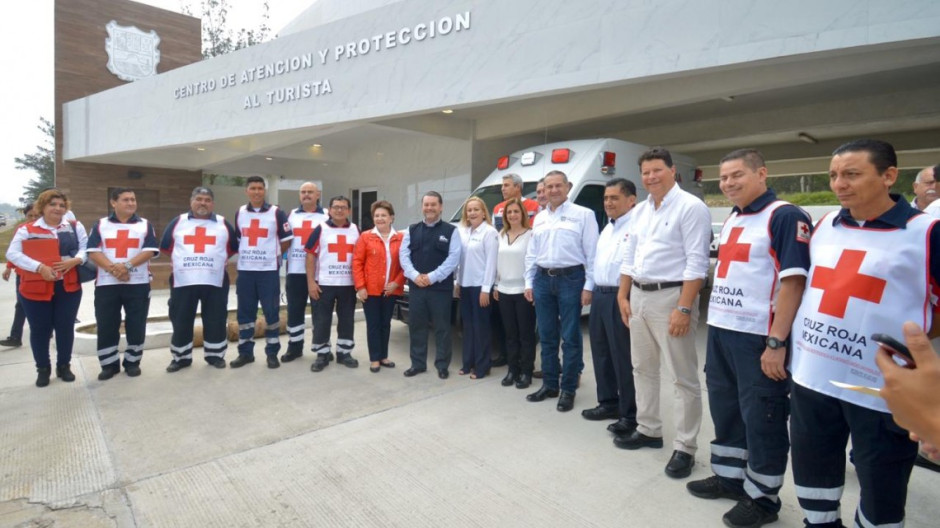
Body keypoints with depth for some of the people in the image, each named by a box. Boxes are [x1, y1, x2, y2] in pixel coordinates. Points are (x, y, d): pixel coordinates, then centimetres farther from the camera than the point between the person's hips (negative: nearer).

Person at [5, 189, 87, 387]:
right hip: (36, 289, -1)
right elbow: (12, 254, -6)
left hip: (68, 288, 1)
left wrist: (75, 260, -15)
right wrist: (39, 267, -19)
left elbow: (86, 247, 6)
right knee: (40, 329, 6)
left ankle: (64, 366, 22)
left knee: (65, 327, 7)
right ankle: (43, 369, 21)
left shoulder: (75, 227, 9)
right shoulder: (26, 229, 2)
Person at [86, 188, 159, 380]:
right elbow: (93, 252, -2)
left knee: (136, 325, 2)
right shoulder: (101, 225, 8)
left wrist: (127, 265, -17)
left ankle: (132, 362, 16)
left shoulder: (145, 225, 6)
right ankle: (109, 364, 17)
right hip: (106, 283, 1)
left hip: (138, 283, -1)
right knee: (106, 326, 4)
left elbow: (150, 251, -5)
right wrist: (113, 268, -17)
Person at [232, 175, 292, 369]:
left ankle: (272, 353, 10)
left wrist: (273, 254, 2)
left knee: (271, 312, 0)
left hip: (269, 270, -4)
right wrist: (246, 254, 12)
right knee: (245, 312, 8)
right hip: (245, 270, 4)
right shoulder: (240, 213, 9)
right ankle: (245, 352, 19)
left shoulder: (276, 213, -3)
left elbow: (287, 240, 1)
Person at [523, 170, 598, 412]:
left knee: (570, 338, 2)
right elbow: (531, 253, 16)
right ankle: (549, 385, 25)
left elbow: (592, 253, -6)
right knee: (546, 337, 12)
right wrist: (529, 282, 10)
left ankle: (568, 390, 14)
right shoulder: (539, 218, 15)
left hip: (571, 278, -5)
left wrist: (588, 285, -12)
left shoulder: (583, 214, -2)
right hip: (543, 279, 5)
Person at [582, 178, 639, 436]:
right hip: (600, 295, 10)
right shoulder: (607, 229, 19)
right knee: (601, 353, 17)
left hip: (621, 297, -10)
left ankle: (630, 414, 13)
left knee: (624, 358, -1)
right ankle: (608, 402, 33)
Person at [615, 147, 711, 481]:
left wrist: (684, 308, -21)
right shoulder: (639, 211, 13)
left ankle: (684, 448, 14)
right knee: (642, 368, 17)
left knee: (683, 377, 2)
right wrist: (623, 296, 11)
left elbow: (696, 263, -17)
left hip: (671, 296, -8)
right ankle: (648, 430, 32)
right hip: (638, 296, 8)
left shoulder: (690, 207, -10)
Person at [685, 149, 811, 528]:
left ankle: (762, 497, 23)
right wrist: (715, 323, 17)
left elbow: (793, 280, -18)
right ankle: (728, 477, 35)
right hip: (720, 331, 8)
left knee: (762, 418, 5)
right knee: (725, 409, 18)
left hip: (758, 337, -8)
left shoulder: (785, 217, -11)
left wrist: (776, 342, -21)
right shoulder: (730, 220, 14)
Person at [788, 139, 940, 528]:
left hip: (882, 386, -5)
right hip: (810, 378, 5)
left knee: (881, 486, 13)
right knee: (812, 468, 20)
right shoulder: (825, 226, 7)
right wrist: (782, 341, 14)